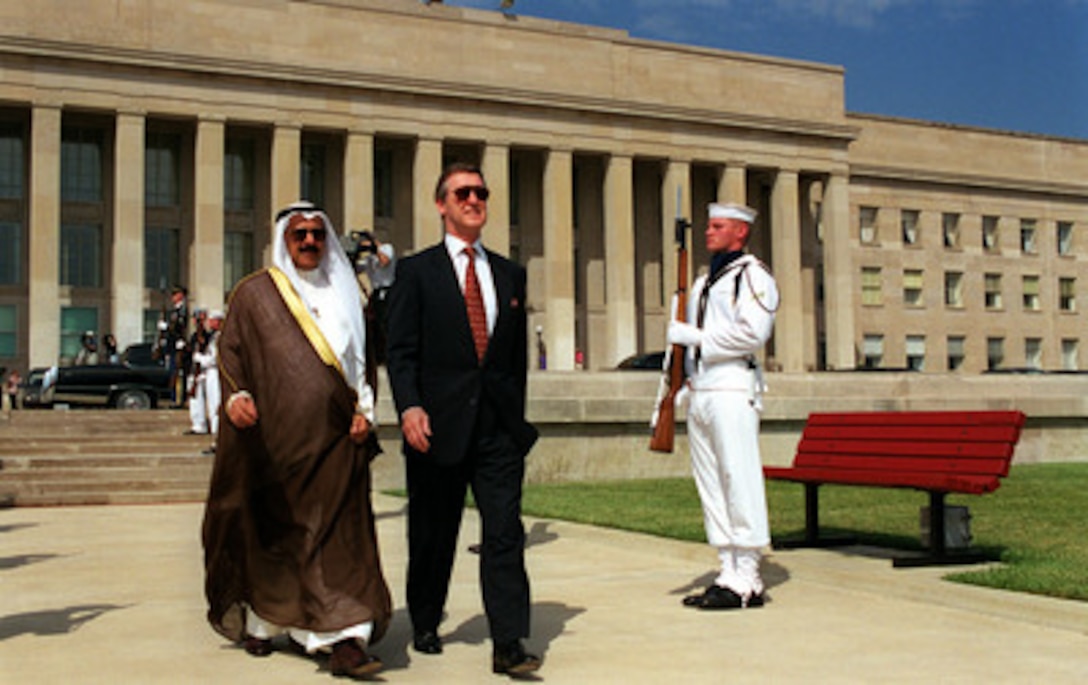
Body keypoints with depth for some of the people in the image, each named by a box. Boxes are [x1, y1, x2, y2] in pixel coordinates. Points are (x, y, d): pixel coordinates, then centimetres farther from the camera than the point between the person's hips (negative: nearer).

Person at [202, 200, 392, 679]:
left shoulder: (345, 293, 14)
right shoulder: (254, 293, 6)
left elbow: (363, 356, 16)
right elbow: (230, 351, 2)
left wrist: (364, 409, 3)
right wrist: (236, 395, -16)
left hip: (334, 439, 1)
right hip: (273, 436, -1)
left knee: (339, 534, -7)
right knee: (270, 533, 10)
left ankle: (344, 642, -11)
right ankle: (260, 621, 29)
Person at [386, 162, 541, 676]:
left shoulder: (510, 274, 14)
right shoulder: (416, 271, 3)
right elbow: (400, 350, -5)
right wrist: (409, 406, -19)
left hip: (499, 427, 2)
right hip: (439, 426, -2)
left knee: (505, 533, -4)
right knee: (432, 536, 11)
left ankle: (508, 644, -2)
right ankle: (425, 626, 30)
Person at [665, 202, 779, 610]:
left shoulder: (752, 275, -2)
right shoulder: (704, 282, 24)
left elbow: (754, 333, -17)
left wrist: (694, 336, -12)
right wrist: (684, 384, 16)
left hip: (732, 394, -9)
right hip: (701, 394, 9)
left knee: (740, 484, -8)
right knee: (711, 487, 8)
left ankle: (747, 583, -5)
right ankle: (728, 574, 13)